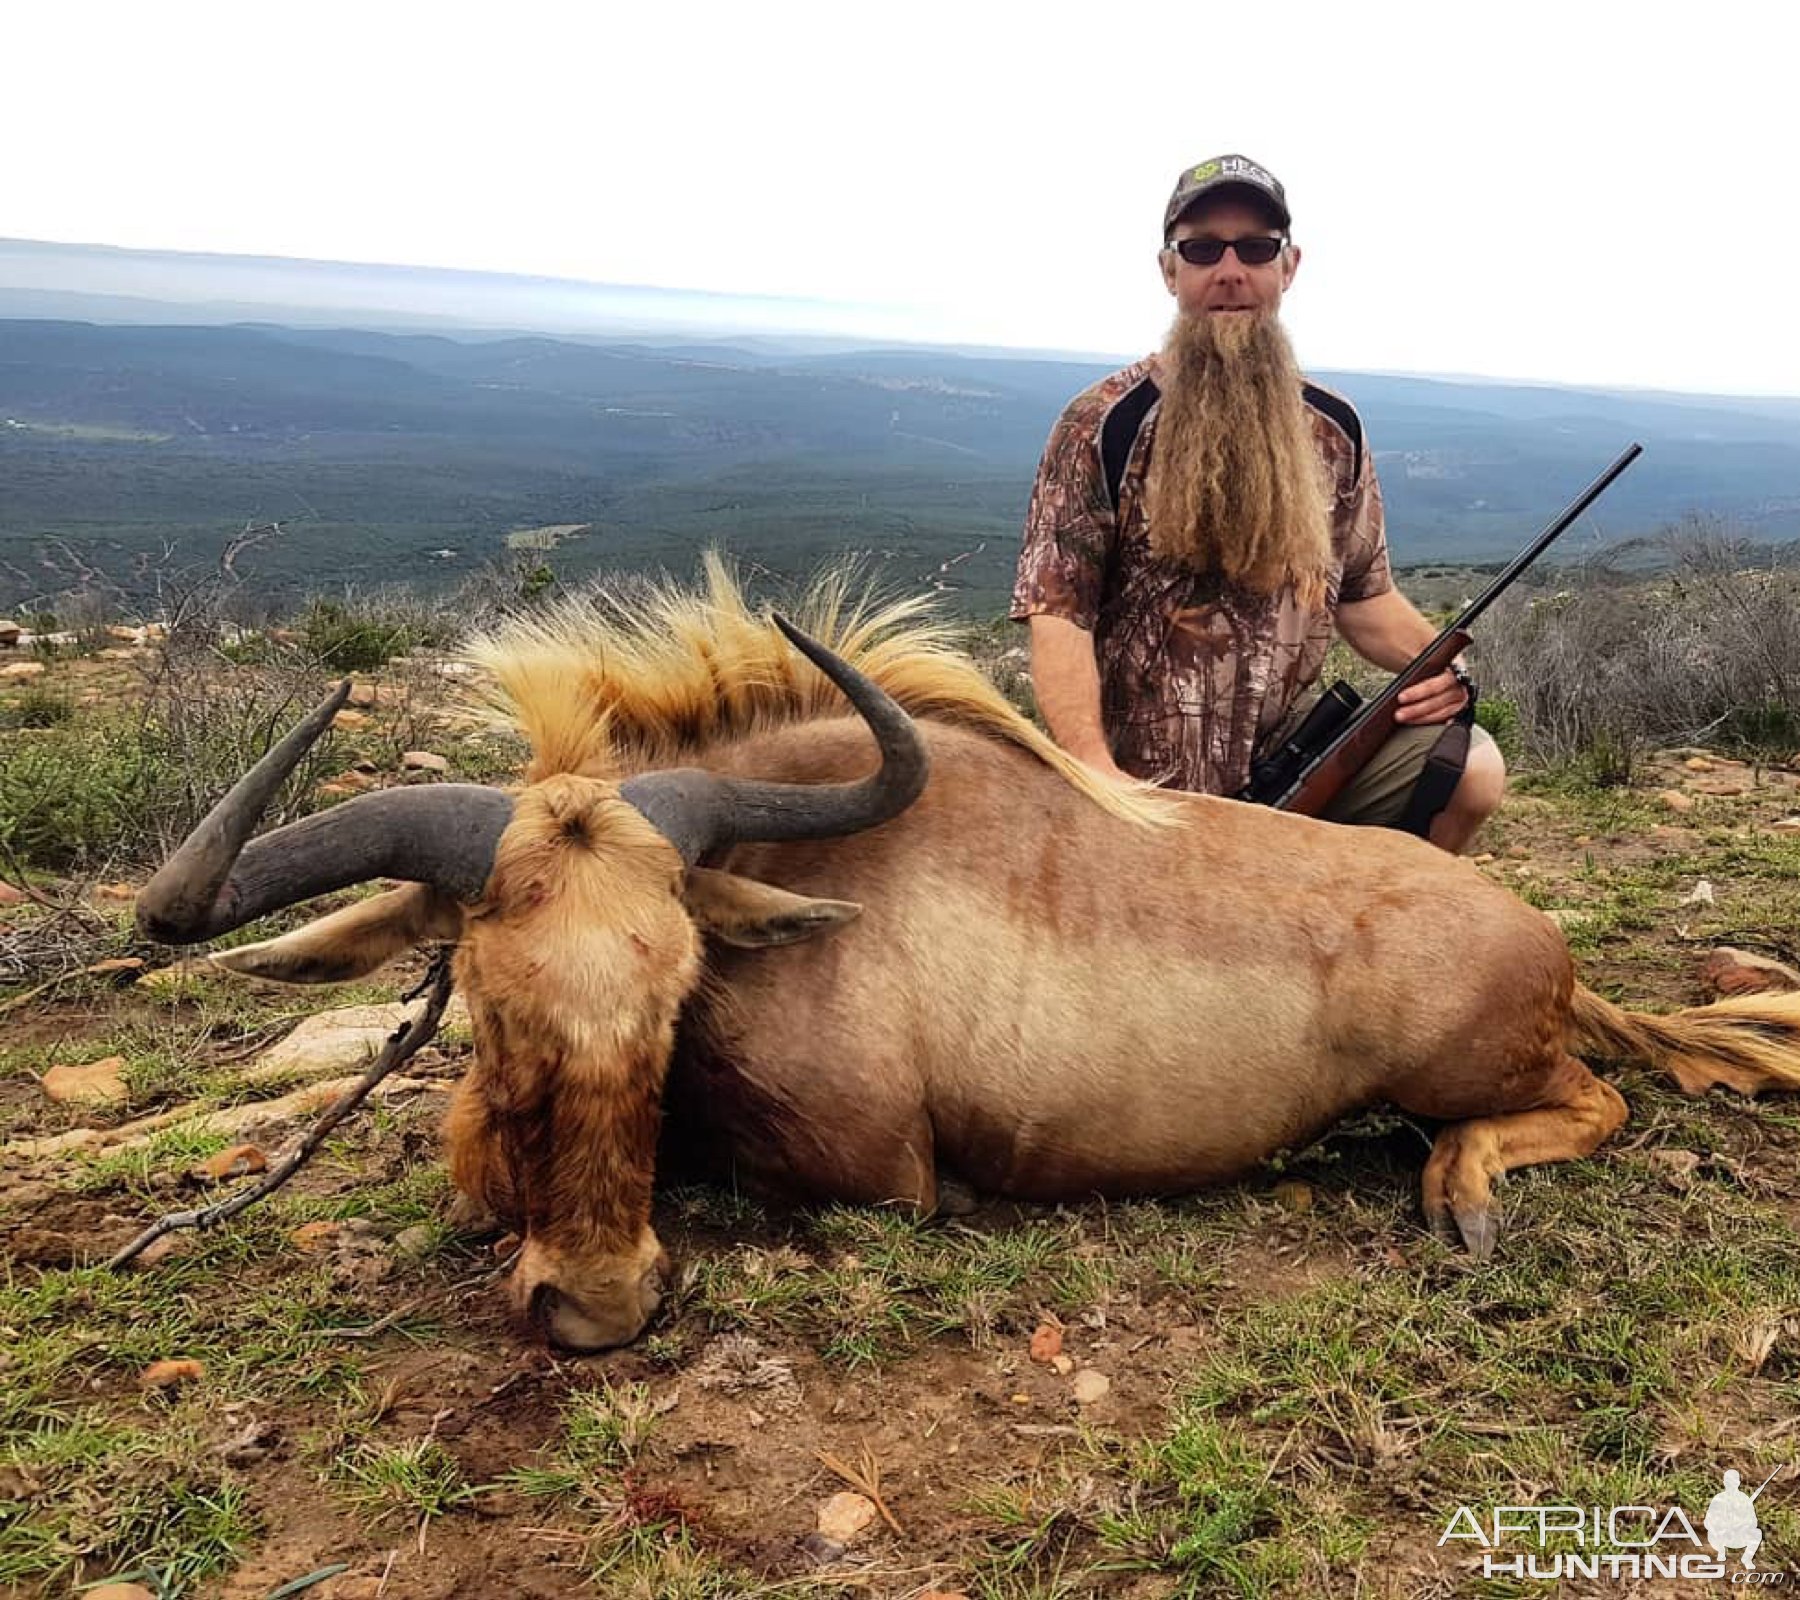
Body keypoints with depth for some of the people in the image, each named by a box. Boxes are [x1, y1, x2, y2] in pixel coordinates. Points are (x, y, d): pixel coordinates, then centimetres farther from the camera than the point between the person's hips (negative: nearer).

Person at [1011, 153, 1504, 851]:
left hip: (1293, 757, 4)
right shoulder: (1102, 425, -6)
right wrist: (1095, 770, -29)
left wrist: (1435, 664, -6)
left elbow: (1362, 594, 16)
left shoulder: (1334, 429, 9)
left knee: (1469, 766, -15)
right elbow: (1058, 615, -13)